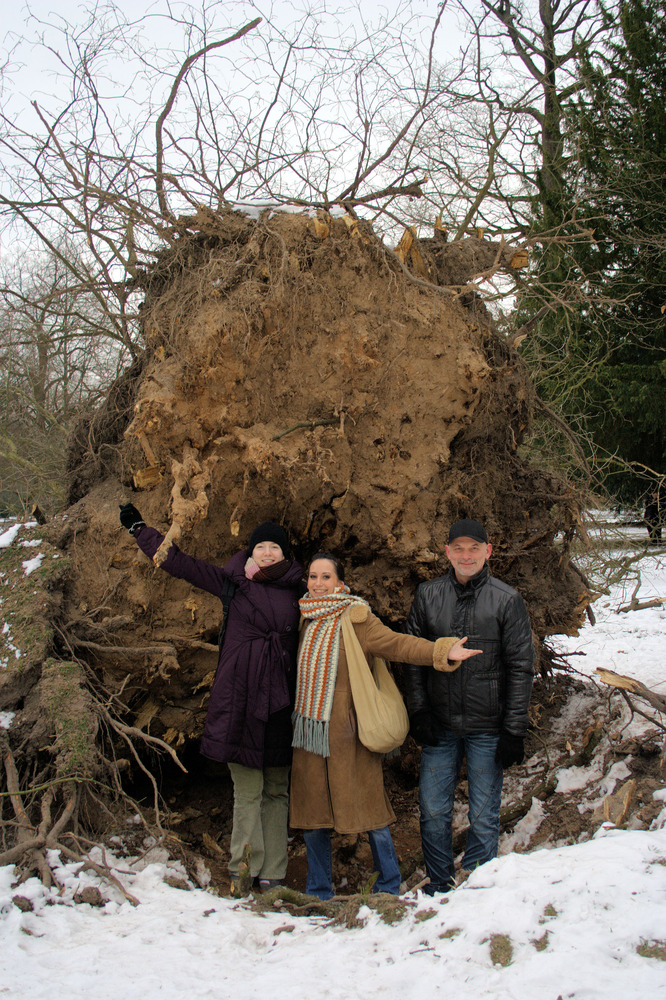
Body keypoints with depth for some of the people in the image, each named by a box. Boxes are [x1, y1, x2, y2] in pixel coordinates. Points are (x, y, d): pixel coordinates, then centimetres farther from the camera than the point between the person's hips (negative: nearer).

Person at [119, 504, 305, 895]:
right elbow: (180, 562, 7)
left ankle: (272, 875, 9)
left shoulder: (298, 590, 10)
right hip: (241, 698, -2)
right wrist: (138, 527, 9)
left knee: (277, 790, 4)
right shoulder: (233, 582, 5)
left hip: (281, 700, 2)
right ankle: (245, 874, 3)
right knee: (248, 792, -3)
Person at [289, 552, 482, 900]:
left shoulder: (354, 617, -4)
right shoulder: (305, 618, 10)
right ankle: (318, 892, 23)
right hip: (308, 730, 5)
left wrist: (442, 652, -25)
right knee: (311, 810, 8)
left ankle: (389, 890, 15)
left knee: (368, 808, 0)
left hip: (347, 731, -5)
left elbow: (396, 643, -14)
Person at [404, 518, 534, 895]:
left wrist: (515, 730, -7)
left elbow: (521, 667, -3)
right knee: (433, 810, 6)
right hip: (440, 725, 2)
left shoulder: (507, 599, -3)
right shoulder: (428, 595, 4)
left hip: (488, 727, -2)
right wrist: (419, 711, -1)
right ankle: (440, 886, 22)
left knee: (484, 816, 5)